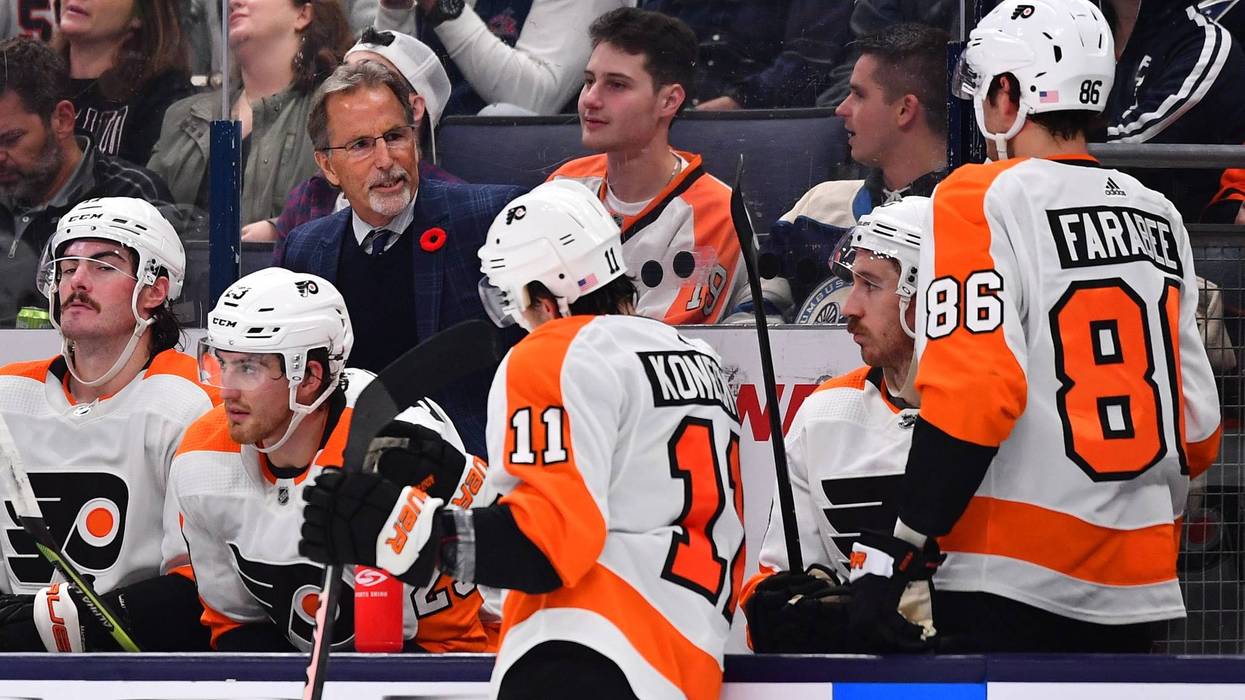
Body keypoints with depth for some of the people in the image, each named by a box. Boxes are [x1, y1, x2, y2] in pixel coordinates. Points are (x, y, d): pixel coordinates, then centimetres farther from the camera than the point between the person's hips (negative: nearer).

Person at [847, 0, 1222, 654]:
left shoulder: (984, 201, -8)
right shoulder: (1160, 217, 13)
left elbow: (972, 395, -18)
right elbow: (1198, 424, 15)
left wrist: (894, 552, -16)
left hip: (1013, 584, -7)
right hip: (1140, 587, 7)